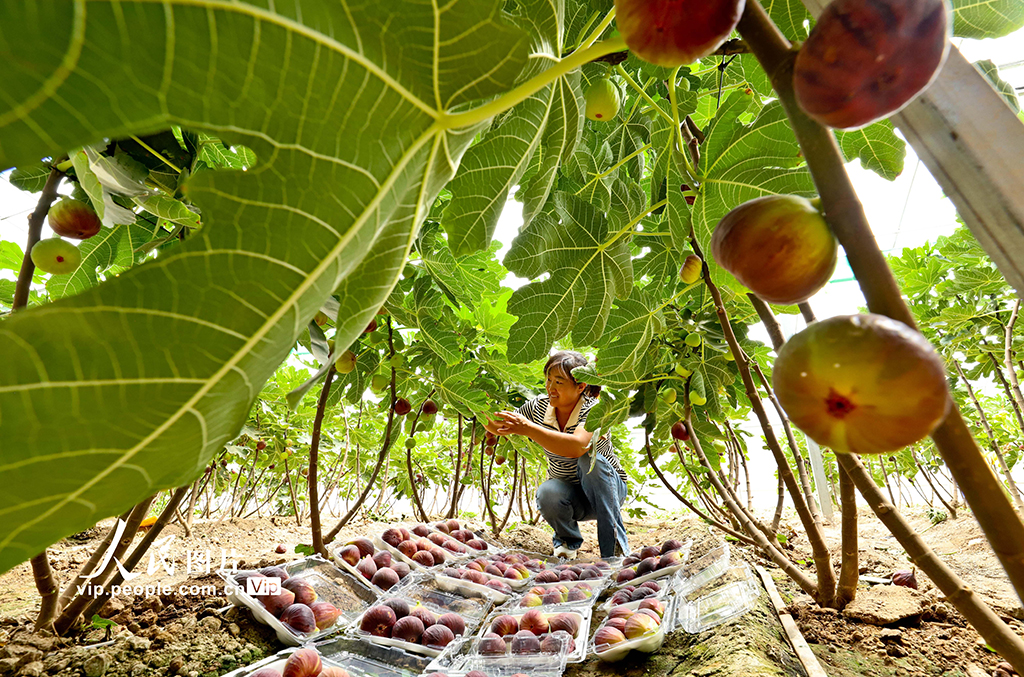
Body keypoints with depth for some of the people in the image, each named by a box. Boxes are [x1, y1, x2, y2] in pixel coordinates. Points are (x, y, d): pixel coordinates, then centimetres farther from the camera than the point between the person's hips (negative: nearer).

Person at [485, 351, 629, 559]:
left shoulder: (593, 410, -24)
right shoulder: (539, 407, -9)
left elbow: (577, 447, -45)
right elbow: (499, 427, 0)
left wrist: (529, 429, -48)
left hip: (605, 489, -3)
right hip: (569, 495, 3)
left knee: (591, 459, -34)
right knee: (547, 493, -32)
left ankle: (615, 545, -18)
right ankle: (567, 541, 4)